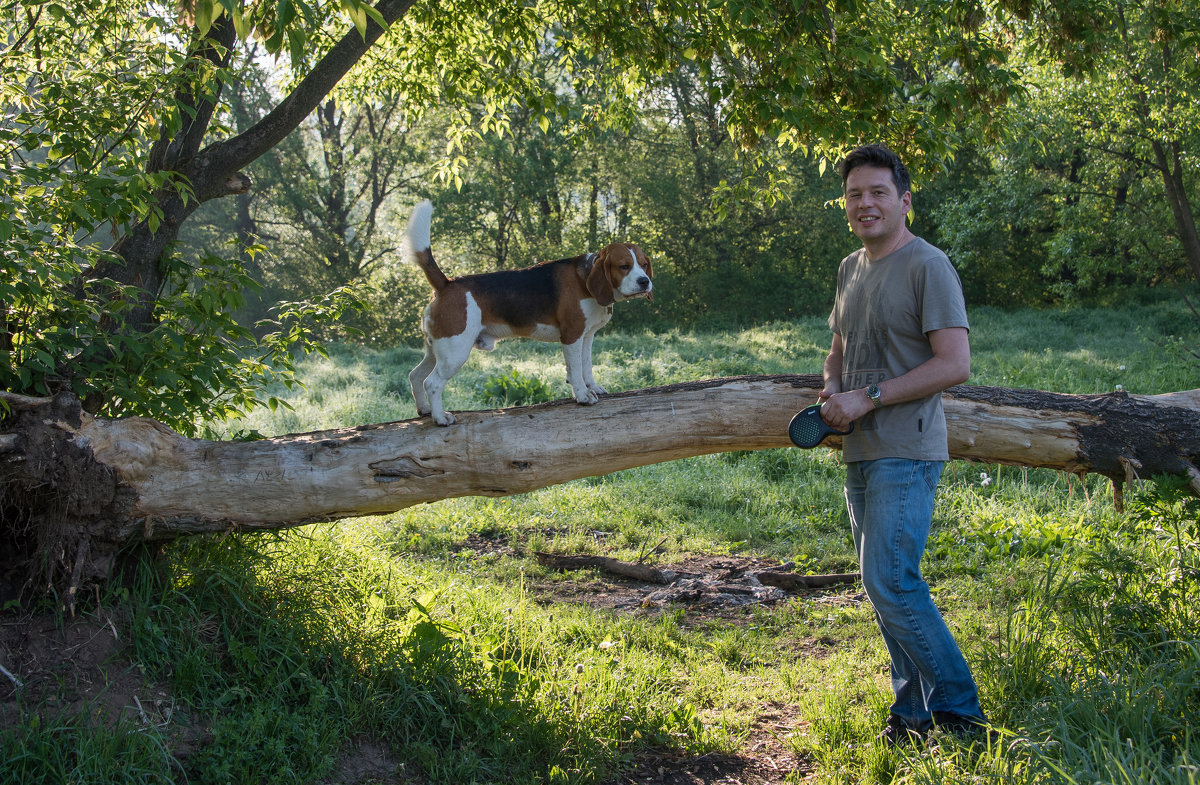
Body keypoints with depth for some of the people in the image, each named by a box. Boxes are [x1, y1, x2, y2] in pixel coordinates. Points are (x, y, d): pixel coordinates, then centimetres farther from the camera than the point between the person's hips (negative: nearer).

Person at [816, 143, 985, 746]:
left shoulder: (927, 266, -10)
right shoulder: (850, 268, 16)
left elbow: (955, 364, -17)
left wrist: (868, 397, -18)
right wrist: (833, 389, 5)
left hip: (905, 453, -8)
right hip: (860, 452, 8)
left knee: (891, 583, -14)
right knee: (885, 585, 11)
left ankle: (959, 712, 1)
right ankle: (913, 713, 21)